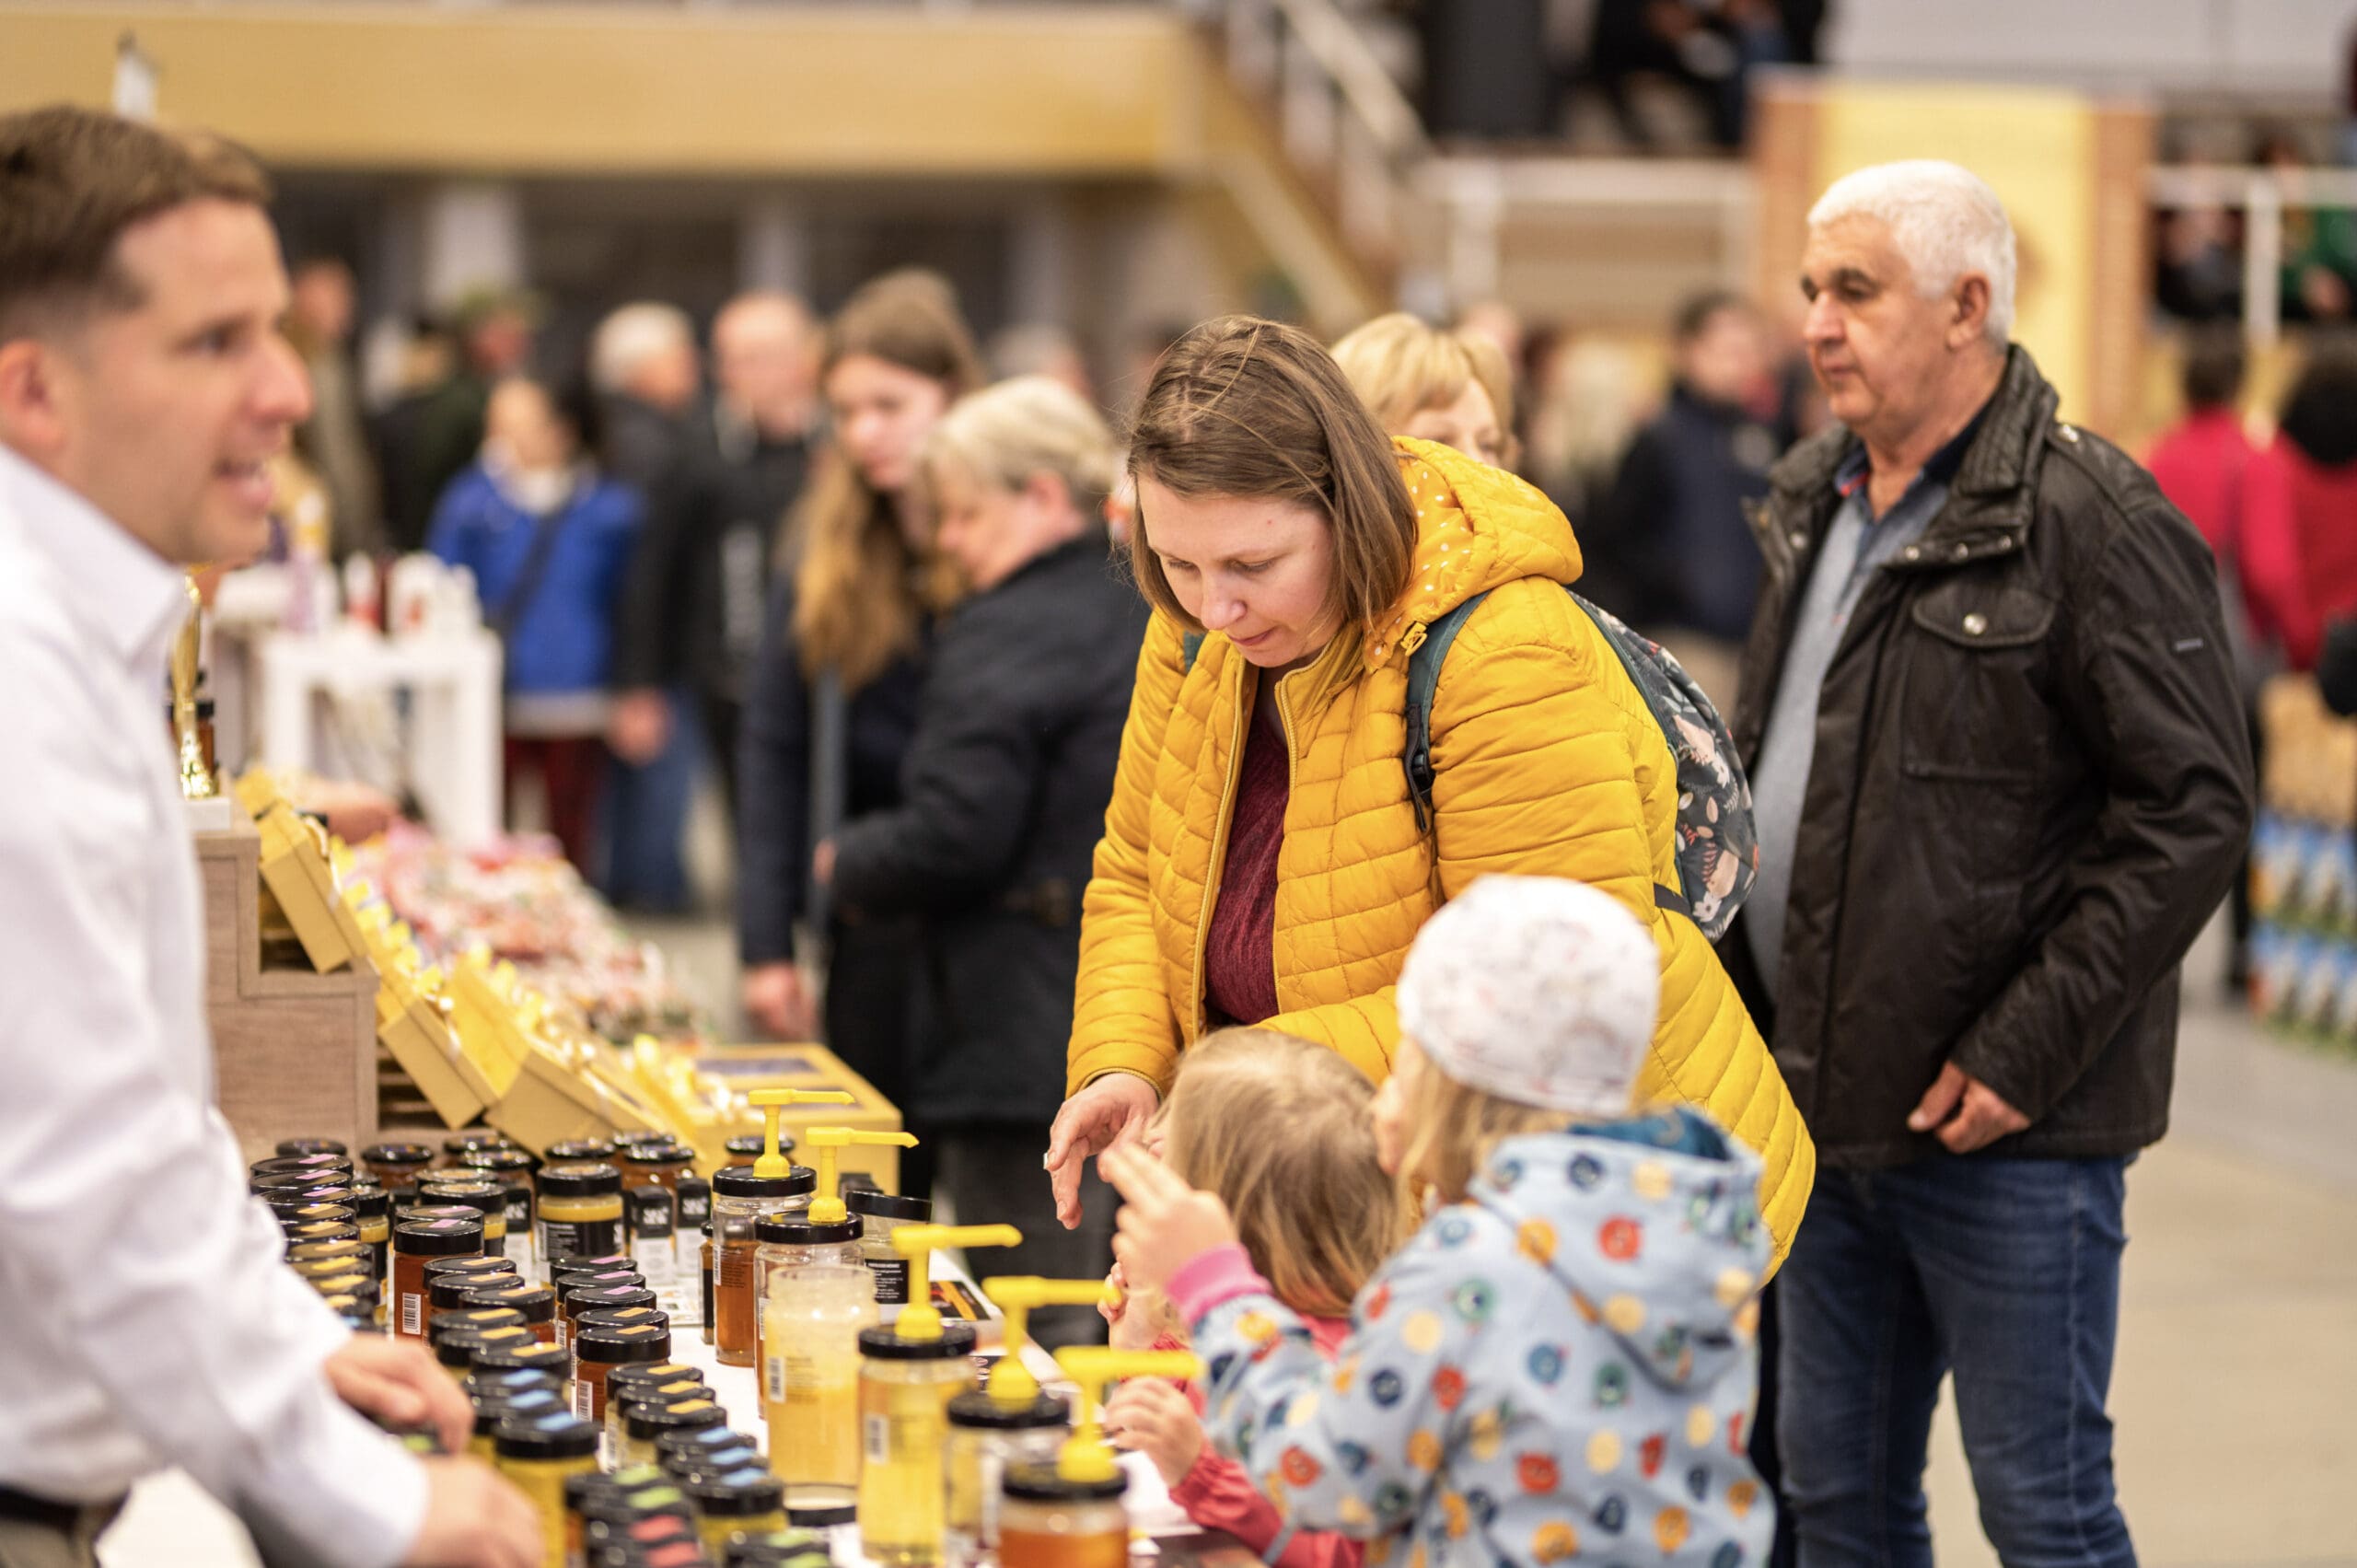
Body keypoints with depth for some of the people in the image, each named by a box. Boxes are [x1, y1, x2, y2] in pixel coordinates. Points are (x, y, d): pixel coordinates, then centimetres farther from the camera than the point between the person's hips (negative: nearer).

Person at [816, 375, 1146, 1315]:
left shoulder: (1009, 636, -11)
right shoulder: (1151, 620, 15)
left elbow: (952, 838, -19)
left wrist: (847, 864, 1)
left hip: (1029, 1050, -9)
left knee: (1035, 1343, -5)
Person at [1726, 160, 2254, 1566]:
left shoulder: (2095, 524, -14)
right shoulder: (1815, 504, 12)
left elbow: (2195, 813, -17)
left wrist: (2024, 1053, -18)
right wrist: (1744, 1004, 12)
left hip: (2008, 1130, -8)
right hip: (1825, 1105, 8)